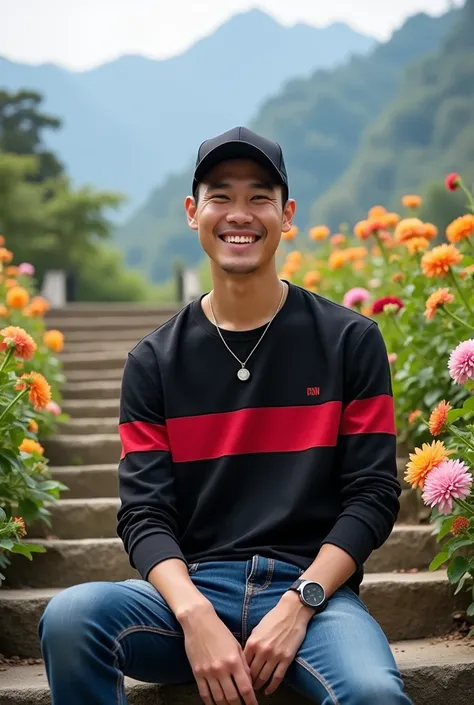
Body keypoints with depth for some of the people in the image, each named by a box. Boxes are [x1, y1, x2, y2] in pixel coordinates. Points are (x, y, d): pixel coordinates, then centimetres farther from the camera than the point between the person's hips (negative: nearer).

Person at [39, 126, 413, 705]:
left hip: (312, 587, -1)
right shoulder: (154, 361, 8)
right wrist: (196, 615, -18)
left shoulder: (349, 341, 5)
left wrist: (298, 604, -12)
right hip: (193, 587, 2)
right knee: (70, 617, -28)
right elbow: (143, 513, 1)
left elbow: (373, 494, 2)